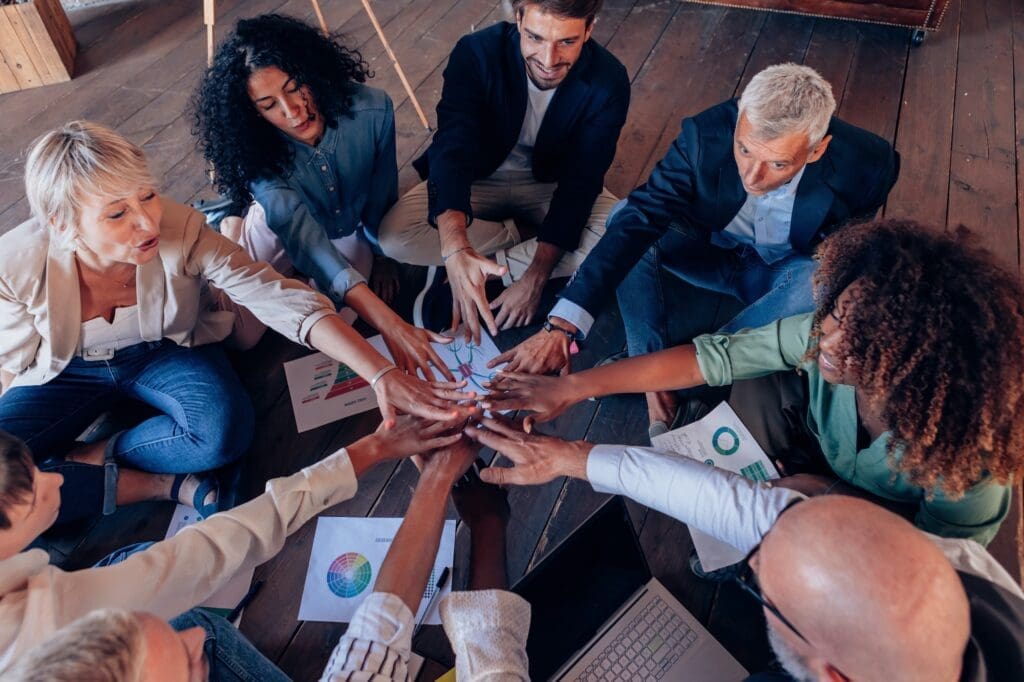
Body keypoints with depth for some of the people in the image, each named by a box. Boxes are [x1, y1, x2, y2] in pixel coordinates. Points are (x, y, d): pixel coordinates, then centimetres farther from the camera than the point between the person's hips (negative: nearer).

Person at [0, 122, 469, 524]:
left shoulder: (181, 232, -32)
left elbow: (287, 302, -38)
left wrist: (382, 374, -48)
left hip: (166, 350, -1)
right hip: (67, 370, 1)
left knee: (225, 430, -31)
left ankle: (85, 459, -7)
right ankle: (159, 484, -11)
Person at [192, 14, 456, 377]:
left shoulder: (372, 110, -31)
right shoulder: (257, 155, -34)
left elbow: (383, 190, -12)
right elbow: (305, 240, -48)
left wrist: (382, 254, 4)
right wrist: (391, 325, -60)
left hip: (347, 230, 2)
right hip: (279, 230, -1)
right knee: (241, 337, -10)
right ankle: (233, 233, 19)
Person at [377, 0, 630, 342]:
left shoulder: (608, 81, -21)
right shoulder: (476, 53, -25)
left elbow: (580, 181, -22)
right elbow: (452, 149, -37)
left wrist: (535, 277, -31)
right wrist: (456, 249, -56)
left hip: (552, 184, 1)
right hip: (479, 180, 0)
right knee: (395, 237, -26)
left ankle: (488, 266, -18)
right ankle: (524, 237, -7)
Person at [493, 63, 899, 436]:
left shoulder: (867, 164, -27)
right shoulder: (706, 134, -30)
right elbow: (638, 218, -37)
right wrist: (562, 326, -47)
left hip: (783, 274, 0)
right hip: (712, 256, 0)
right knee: (623, 218, -26)